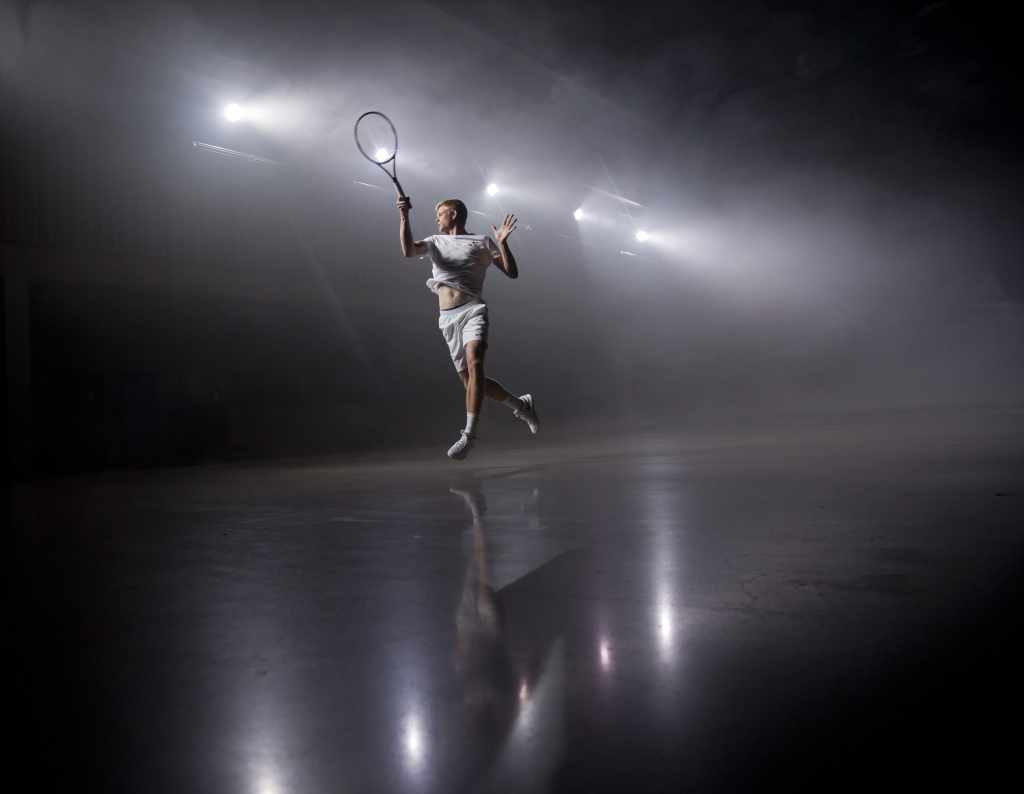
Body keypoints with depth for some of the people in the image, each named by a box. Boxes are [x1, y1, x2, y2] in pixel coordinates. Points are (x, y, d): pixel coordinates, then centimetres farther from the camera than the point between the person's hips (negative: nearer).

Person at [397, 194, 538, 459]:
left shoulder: (482, 242, 13)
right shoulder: (435, 242, 21)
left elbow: (512, 272, 8)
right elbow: (408, 251, 0)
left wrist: (502, 243, -6)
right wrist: (404, 216, -11)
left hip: (473, 311, -4)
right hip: (448, 319, 4)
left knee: (474, 364, -29)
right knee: (471, 382, 2)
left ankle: (469, 434, -30)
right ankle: (521, 404, 23)